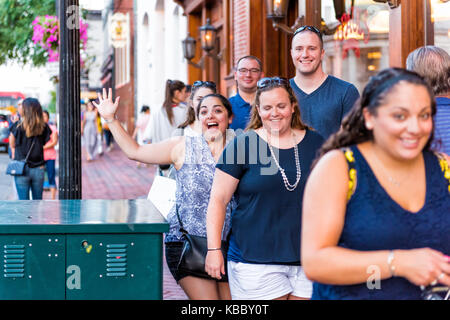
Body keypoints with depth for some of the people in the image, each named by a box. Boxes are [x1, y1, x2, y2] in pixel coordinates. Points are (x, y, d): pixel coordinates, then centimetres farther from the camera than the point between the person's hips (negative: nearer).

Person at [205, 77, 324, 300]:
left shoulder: (315, 143, 9)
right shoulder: (242, 145, -1)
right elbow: (218, 199, -1)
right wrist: (214, 249, -8)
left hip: (308, 260, 3)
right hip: (256, 260, -3)